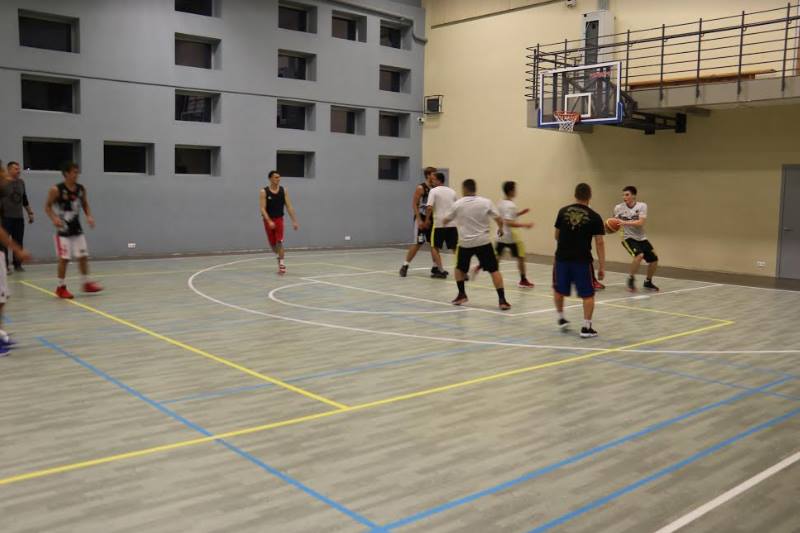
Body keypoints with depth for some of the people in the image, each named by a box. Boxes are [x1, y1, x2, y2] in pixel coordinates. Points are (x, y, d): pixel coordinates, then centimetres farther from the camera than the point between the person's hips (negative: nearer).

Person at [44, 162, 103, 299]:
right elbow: (47, 206, -7)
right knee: (64, 259, -3)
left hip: (77, 229, 5)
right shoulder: (56, 190, -13)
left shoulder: (81, 189, 1)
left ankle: (87, 283, 18)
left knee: (83, 256, 6)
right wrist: (54, 218, -24)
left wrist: (89, 216, -3)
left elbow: (85, 204, 14)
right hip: (63, 230, -5)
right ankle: (61, 288, 9)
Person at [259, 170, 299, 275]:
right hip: (268, 220, 0)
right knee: (272, 244, 8)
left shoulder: (283, 191, -1)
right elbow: (263, 209, -14)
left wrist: (294, 221, -8)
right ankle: (280, 255, 38)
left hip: (279, 219, 0)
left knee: (279, 241, -16)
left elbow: (289, 206, -1)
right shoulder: (264, 192, -8)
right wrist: (269, 221, -26)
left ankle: (281, 262, -11)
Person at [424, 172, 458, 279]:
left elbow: (429, 207, -13)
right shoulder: (452, 191, 13)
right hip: (452, 224, 4)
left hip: (439, 223, -4)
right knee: (456, 248, 8)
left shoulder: (434, 191, -3)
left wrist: (427, 219, 0)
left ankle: (441, 270, 3)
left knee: (434, 247, 10)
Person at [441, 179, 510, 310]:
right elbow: (499, 220, -1)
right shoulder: (486, 202, -3)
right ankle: (502, 300, -6)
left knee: (460, 268, 24)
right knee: (494, 270, 1)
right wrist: (501, 229, 21)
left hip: (465, 242, 1)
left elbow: (444, 221, 11)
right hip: (483, 242, -1)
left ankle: (461, 295, 22)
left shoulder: (457, 204, -1)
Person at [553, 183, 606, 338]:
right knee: (588, 295, 9)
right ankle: (586, 327, 7)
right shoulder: (594, 217, -4)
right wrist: (602, 267, -2)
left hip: (562, 257, 2)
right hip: (582, 260, -2)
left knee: (559, 290, 22)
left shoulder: (563, 211, 2)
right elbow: (599, 243, -6)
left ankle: (561, 319, 29)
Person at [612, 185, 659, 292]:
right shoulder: (618, 208, -8)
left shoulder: (642, 206, -10)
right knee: (639, 255, -29)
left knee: (654, 259, 4)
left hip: (641, 238, 3)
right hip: (628, 238, -3)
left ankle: (648, 282, 27)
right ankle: (631, 279, -9)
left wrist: (625, 223, -34)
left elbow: (640, 223, -23)